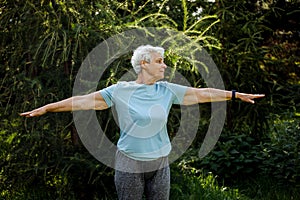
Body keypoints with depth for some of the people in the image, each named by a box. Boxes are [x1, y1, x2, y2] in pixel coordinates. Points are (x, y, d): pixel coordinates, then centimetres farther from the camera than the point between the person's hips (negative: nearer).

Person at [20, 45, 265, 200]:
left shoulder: (167, 90, 3)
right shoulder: (121, 90, -6)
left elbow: (202, 93, 6)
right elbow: (85, 100, -6)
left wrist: (236, 94, 7)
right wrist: (45, 108, -8)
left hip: (160, 164, 3)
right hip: (130, 164, -3)